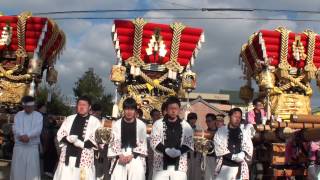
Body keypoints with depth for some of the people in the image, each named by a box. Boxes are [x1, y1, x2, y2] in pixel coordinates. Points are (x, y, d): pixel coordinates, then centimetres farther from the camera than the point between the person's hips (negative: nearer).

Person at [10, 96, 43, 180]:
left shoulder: (38, 116, 4)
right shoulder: (18, 115, 10)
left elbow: (38, 129, -9)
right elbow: (15, 128, -5)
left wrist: (27, 136, -25)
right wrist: (22, 136, -24)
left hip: (33, 146, -2)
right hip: (19, 146, 2)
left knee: (32, 169, -2)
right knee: (17, 169, 3)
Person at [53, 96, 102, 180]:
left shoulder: (94, 121, 2)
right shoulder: (69, 119, 14)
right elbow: (60, 134, 10)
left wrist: (81, 144, -18)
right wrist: (68, 139, -12)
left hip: (84, 158, -3)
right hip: (67, 156, 3)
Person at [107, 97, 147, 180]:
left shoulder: (141, 125, 2)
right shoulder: (116, 124, 5)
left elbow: (143, 144, 4)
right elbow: (114, 142, 5)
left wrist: (132, 155, -8)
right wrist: (120, 155, -9)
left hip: (136, 156, 0)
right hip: (120, 156, 1)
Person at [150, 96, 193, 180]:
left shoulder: (185, 125, 7)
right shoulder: (158, 124, 3)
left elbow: (189, 142, 3)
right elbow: (154, 141, -2)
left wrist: (179, 151, -15)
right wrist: (166, 150, -18)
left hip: (179, 164, 1)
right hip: (161, 163, -1)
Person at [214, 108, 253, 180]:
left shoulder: (244, 133, 13)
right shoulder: (221, 131, 5)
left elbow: (249, 147, 5)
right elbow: (219, 147, -6)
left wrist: (242, 155, -15)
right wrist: (232, 156, -14)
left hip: (240, 167, 2)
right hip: (225, 166, -2)